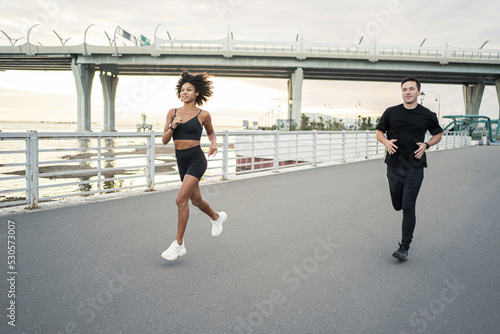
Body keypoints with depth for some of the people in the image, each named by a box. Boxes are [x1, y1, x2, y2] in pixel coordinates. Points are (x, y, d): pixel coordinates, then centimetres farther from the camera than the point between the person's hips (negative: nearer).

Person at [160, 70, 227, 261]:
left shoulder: (203, 114, -2)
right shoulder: (172, 113, 6)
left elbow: (211, 133, 16)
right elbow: (164, 140, 4)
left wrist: (214, 144, -5)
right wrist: (173, 127, -14)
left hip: (197, 160, -5)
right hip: (182, 161, 6)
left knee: (181, 199, -17)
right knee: (196, 200, 19)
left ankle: (178, 243, -6)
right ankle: (217, 217, 49)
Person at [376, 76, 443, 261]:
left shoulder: (427, 115, 0)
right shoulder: (391, 112, 3)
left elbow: (438, 134, 14)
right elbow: (379, 132, 12)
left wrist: (426, 145, -6)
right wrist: (386, 142, -10)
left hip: (414, 168, -2)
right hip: (394, 166, 2)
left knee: (408, 207, -6)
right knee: (397, 205, 11)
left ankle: (404, 247, 4)